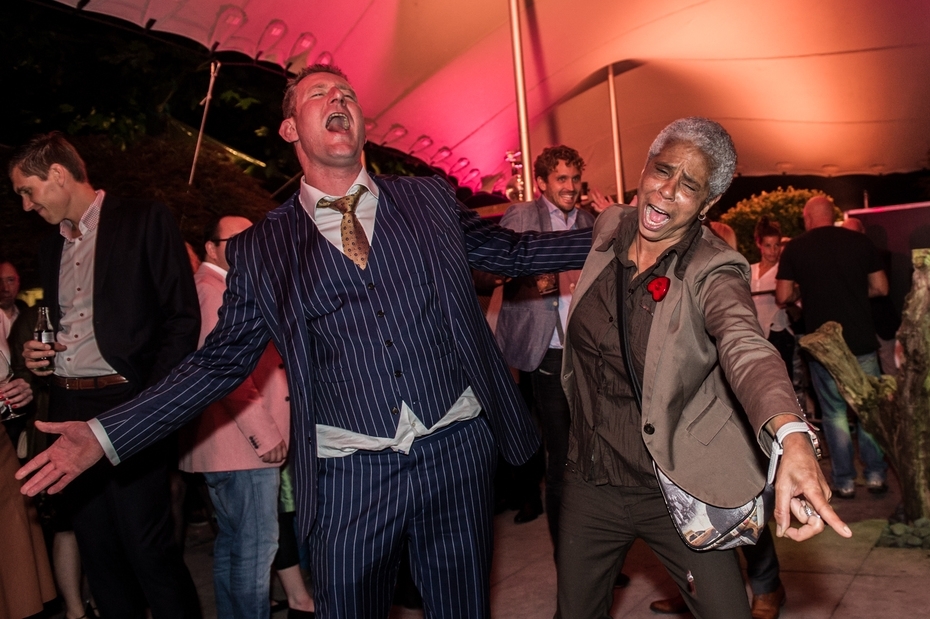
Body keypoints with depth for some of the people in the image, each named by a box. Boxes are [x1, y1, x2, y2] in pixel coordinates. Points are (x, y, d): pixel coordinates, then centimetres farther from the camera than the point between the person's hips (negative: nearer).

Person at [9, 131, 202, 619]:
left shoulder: (144, 221, -2)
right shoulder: (50, 248, 19)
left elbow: (183, 318, -7)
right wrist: (35, 354, 5)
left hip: (126, 405, -7)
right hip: (69, 413, 7)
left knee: (147, 546, -7)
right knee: (97, 550, 9)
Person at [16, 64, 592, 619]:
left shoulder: (429, 200, 6)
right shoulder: (261, 249, 1)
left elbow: (512, 251, 14)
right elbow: (221, 360, 4)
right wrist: (108, 433, -2)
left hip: (457, 449, 2)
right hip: (350, 472, -1)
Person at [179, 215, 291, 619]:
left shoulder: (221, 290, 21)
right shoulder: (213, 292, -12)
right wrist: (266, 434, -18)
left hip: (228, 445, 11)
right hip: (246, 445, -11)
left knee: (230, 542, 17)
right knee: (256, 547, -5)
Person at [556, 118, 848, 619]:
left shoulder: (714, 272, -20)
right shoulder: (607, 228, -5)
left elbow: (746, 346, -40)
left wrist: (792, 436, -56)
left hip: (677, 491, -4)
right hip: (588, 482, 5)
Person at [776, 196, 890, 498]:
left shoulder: (795, 248, -4)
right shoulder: (860, 242, 1)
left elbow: (783, 297, -6)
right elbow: (880, 288, 5)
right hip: (863, 341, 2)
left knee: (835, 412, 7)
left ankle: (845, 481, 10)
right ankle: (876, 475, 16)